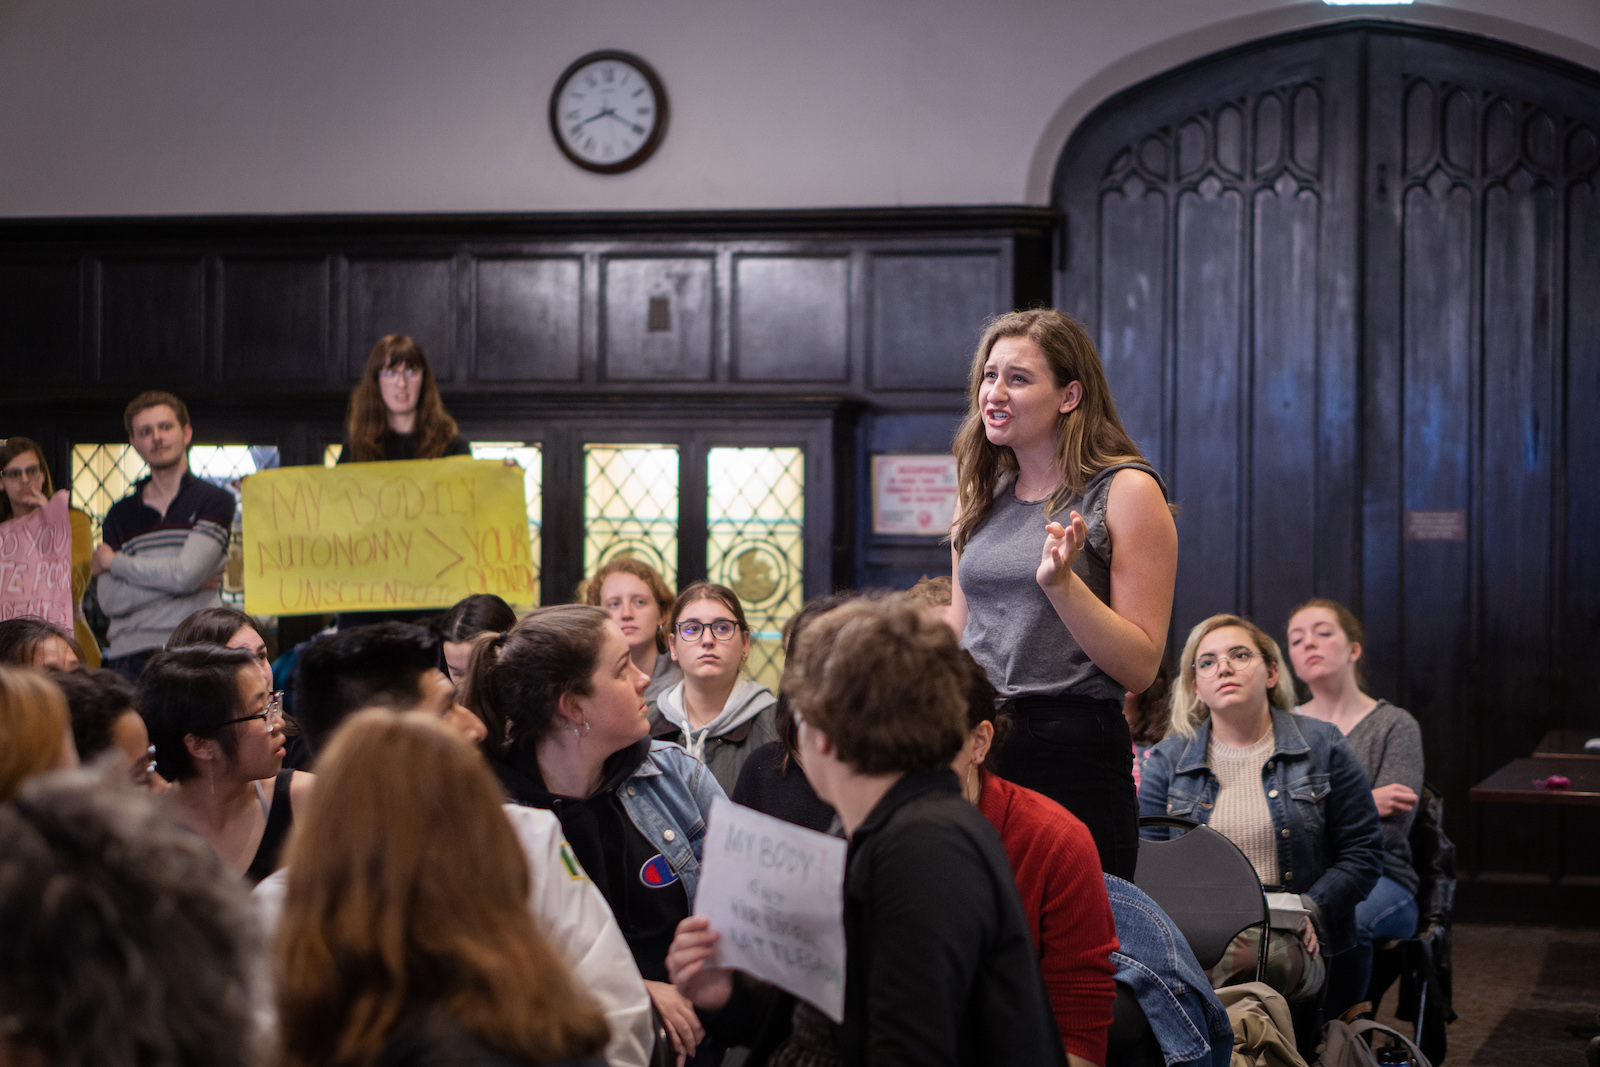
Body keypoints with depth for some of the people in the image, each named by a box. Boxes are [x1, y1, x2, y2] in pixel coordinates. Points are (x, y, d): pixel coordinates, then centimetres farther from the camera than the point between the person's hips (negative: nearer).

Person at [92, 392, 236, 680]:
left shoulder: (215, 501, 5)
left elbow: (185, 574, -9)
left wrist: (113, 562, 3)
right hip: (129, 655, 3)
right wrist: (190, 582, -5)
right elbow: (110, 601, 3)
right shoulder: (120, 515, 15)